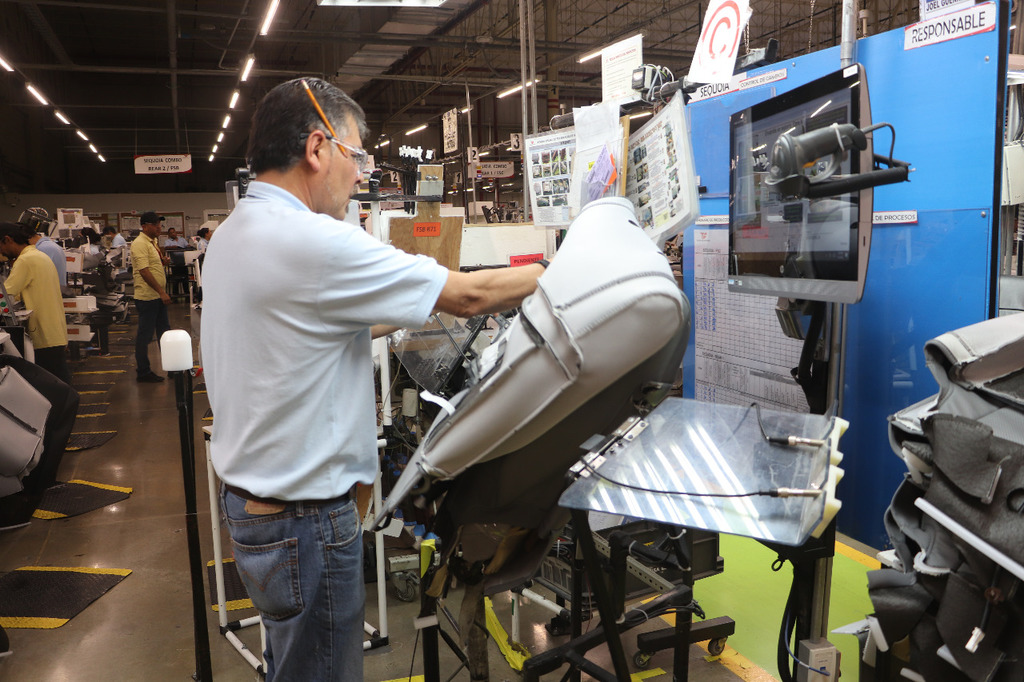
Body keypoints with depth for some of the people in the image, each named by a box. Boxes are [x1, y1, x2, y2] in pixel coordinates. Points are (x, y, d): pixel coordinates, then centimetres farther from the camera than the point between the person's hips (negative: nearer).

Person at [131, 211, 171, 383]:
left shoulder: (152, 242, 15)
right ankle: (143, 373, 7)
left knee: (164, 330, 15)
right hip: (147, 296, -10)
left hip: (158, 296, 10)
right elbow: (144, 271, -23)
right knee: (145, 334, -2)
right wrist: (161, 291, -24)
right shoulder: (140, 244, -16)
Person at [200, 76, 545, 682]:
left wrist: (403, 319, 15)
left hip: (250, 495, 10)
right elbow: (468, 295, -19)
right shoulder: (312, 241, -24)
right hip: (303, 522, -10)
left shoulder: (233, 234, 7)